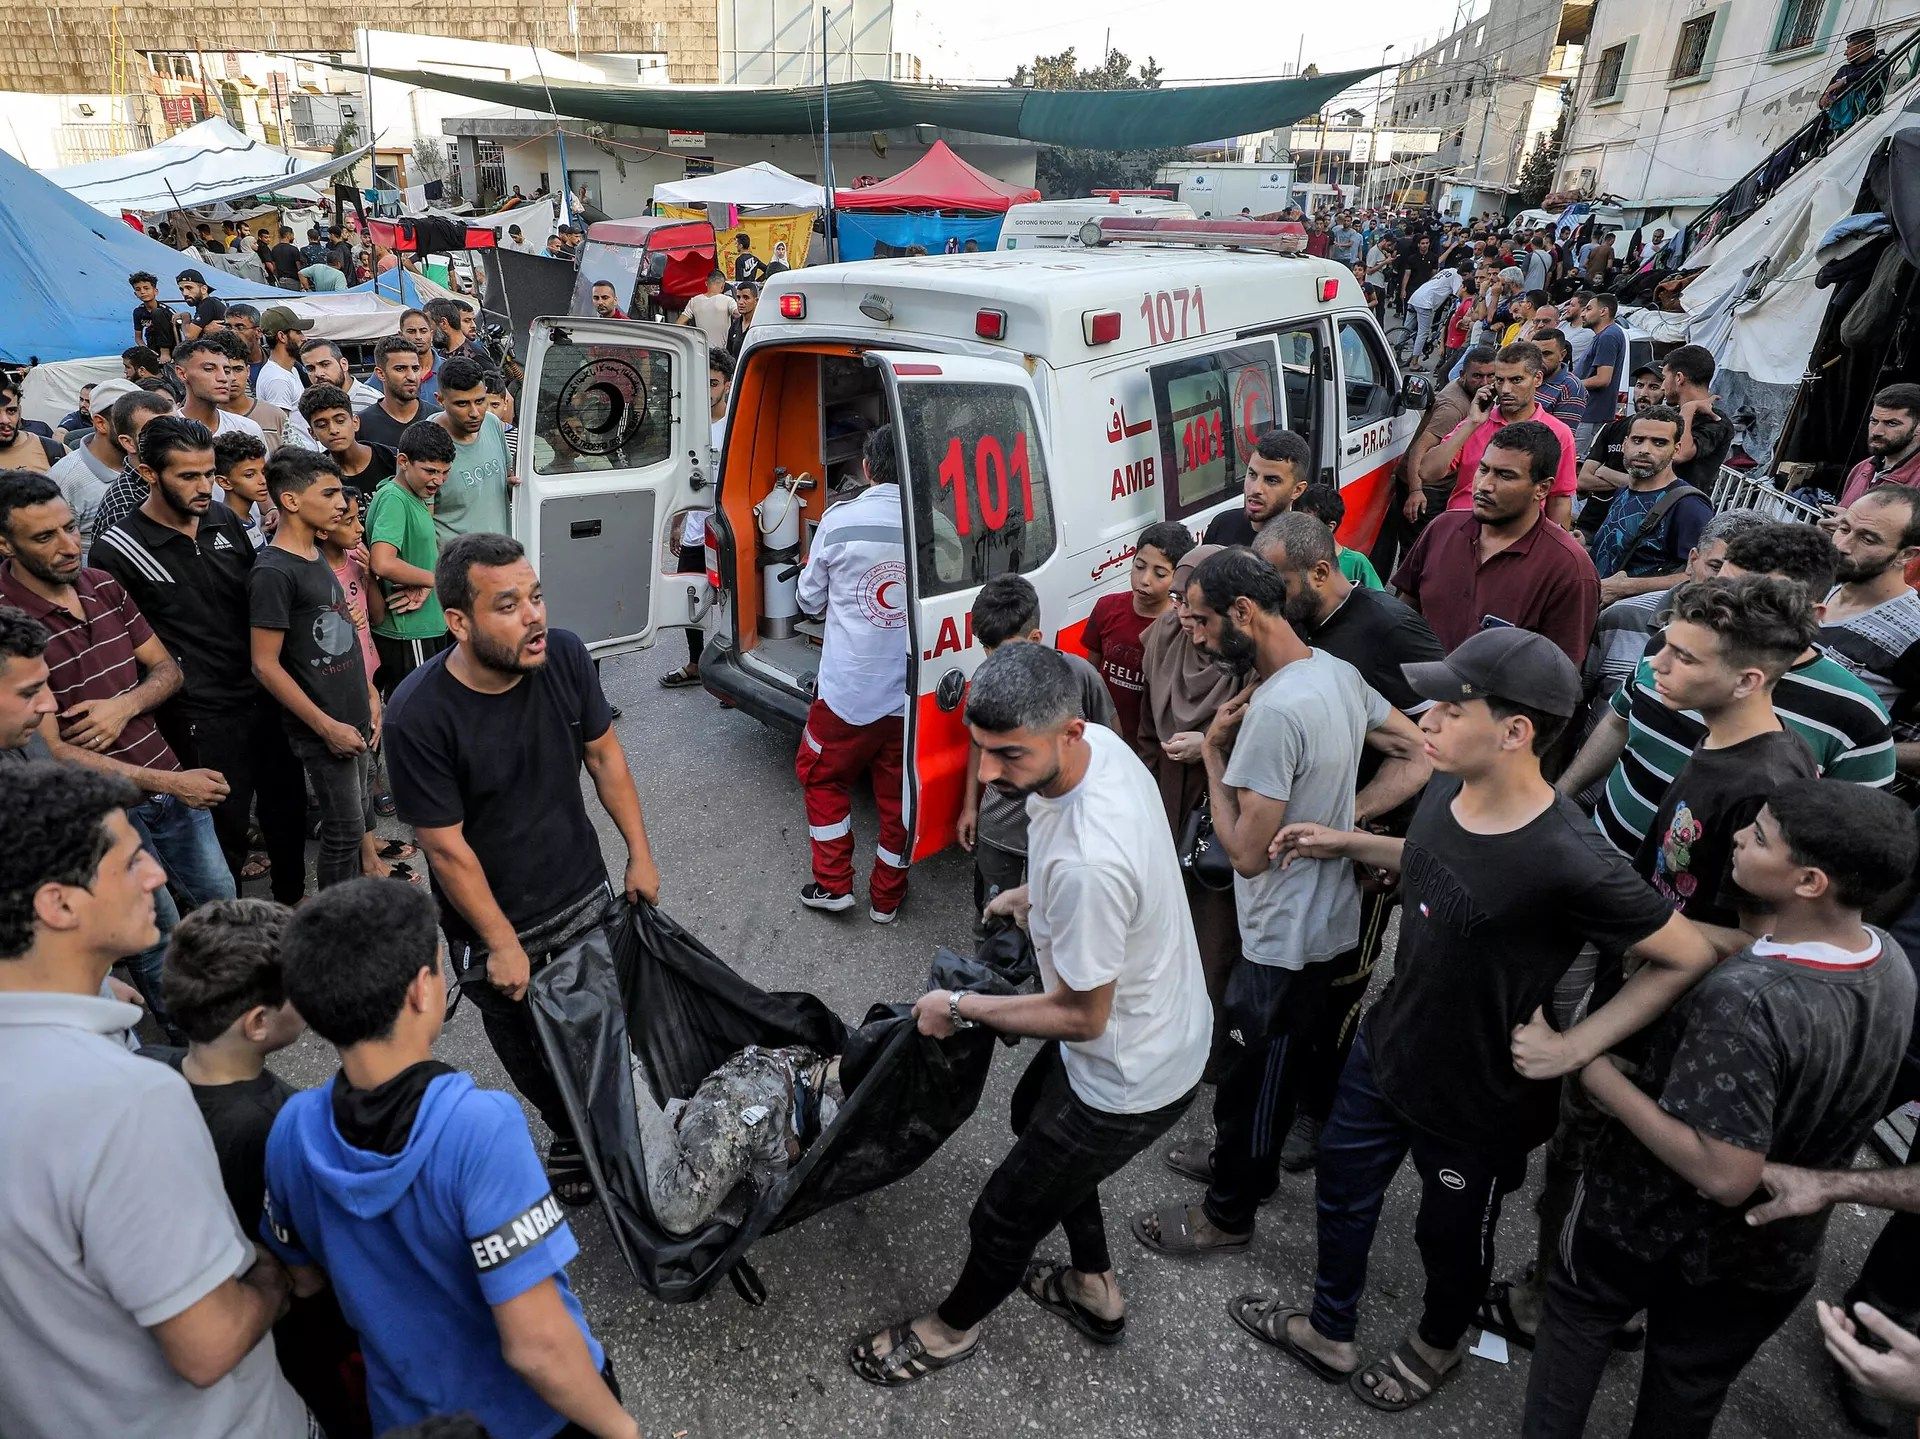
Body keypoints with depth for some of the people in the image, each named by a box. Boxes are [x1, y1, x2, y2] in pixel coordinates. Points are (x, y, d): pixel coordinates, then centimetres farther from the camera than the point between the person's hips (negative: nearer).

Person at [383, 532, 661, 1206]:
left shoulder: (564, 654, -18)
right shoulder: (419, 714, -29)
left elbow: (603, 753, -2)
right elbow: (446, 847, -21)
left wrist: (640, 852, 1)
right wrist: (502, 944, -14)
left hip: (586, 894, 3)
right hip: (491, 919, -3)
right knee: (527, 1049, 19)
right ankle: (571, 1136, 47)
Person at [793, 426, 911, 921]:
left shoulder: (840, 519, -10)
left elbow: (809, 600, 2)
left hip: (848, 689, -2)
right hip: (910, 692, 2)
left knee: (821, 774, 21)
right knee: (897, 794, 16)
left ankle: (833, 883, 22)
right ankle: (886, 897, 28)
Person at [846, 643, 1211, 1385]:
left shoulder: (1085, 862, -42)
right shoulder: (1101, 743, -14)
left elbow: (1083, 1017, -27)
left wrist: (961, 1007, -15)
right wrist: (1034, 898, 10)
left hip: (1131, 1076, -9)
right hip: (1162, 1016, 9)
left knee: (1003, 1218, 12)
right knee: (1033, 1110, 33)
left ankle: (952, 1329, 45)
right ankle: (1095, 1288, 53)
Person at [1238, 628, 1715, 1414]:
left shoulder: (1567, 861, -34)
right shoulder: (1446, 790, -13)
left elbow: (1688, 956, -21)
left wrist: (1574, 1047, -19)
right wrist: (1352, 844, 2)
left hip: (1477, 1099, -6)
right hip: (1386, 1046, 6)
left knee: (1451, 1237, 22)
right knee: (1342, 1187, 24)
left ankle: (1436, 1345, 56)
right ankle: (1328, 1333, 51)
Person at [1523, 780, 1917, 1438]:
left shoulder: (1744, 1001, -40)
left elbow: (1725, 1176, -34)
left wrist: (1598, 1076, -30)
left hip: (1656, 1232, -6)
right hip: (1781, 1255, 6)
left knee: (1578, 1310, 26)